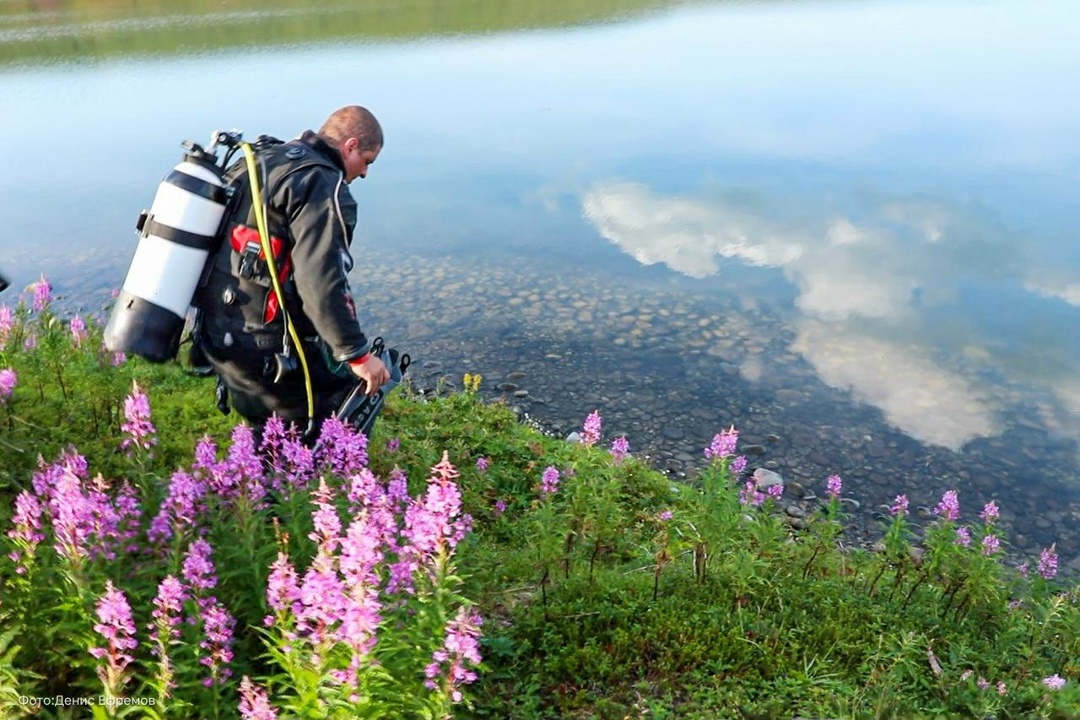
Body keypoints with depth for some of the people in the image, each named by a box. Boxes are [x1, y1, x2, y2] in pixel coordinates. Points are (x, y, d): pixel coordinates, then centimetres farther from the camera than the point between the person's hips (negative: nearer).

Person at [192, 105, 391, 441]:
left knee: (267, 433, 25)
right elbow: (319, 281, -25)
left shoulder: (254, 161, 13)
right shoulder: (322, 185, -15)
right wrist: (357, 353, -20)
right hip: (266, 348, -9)